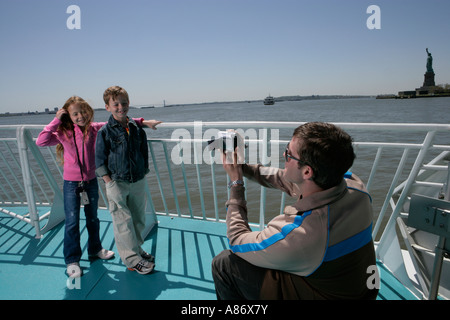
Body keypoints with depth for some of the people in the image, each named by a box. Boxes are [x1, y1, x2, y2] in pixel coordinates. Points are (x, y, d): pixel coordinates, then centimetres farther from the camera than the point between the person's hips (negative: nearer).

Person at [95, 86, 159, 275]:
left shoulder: (137, 128, 4)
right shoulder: (105, 132, -7)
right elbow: (100, 161, -5)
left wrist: (142, 177, 10)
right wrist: (110, 183, -10)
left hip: (138, 182, 4)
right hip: (117, 183, -4)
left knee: (138, 219, 15)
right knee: (123, 222, 1)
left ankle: (136, 249, 34)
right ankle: (132, 259, 15)